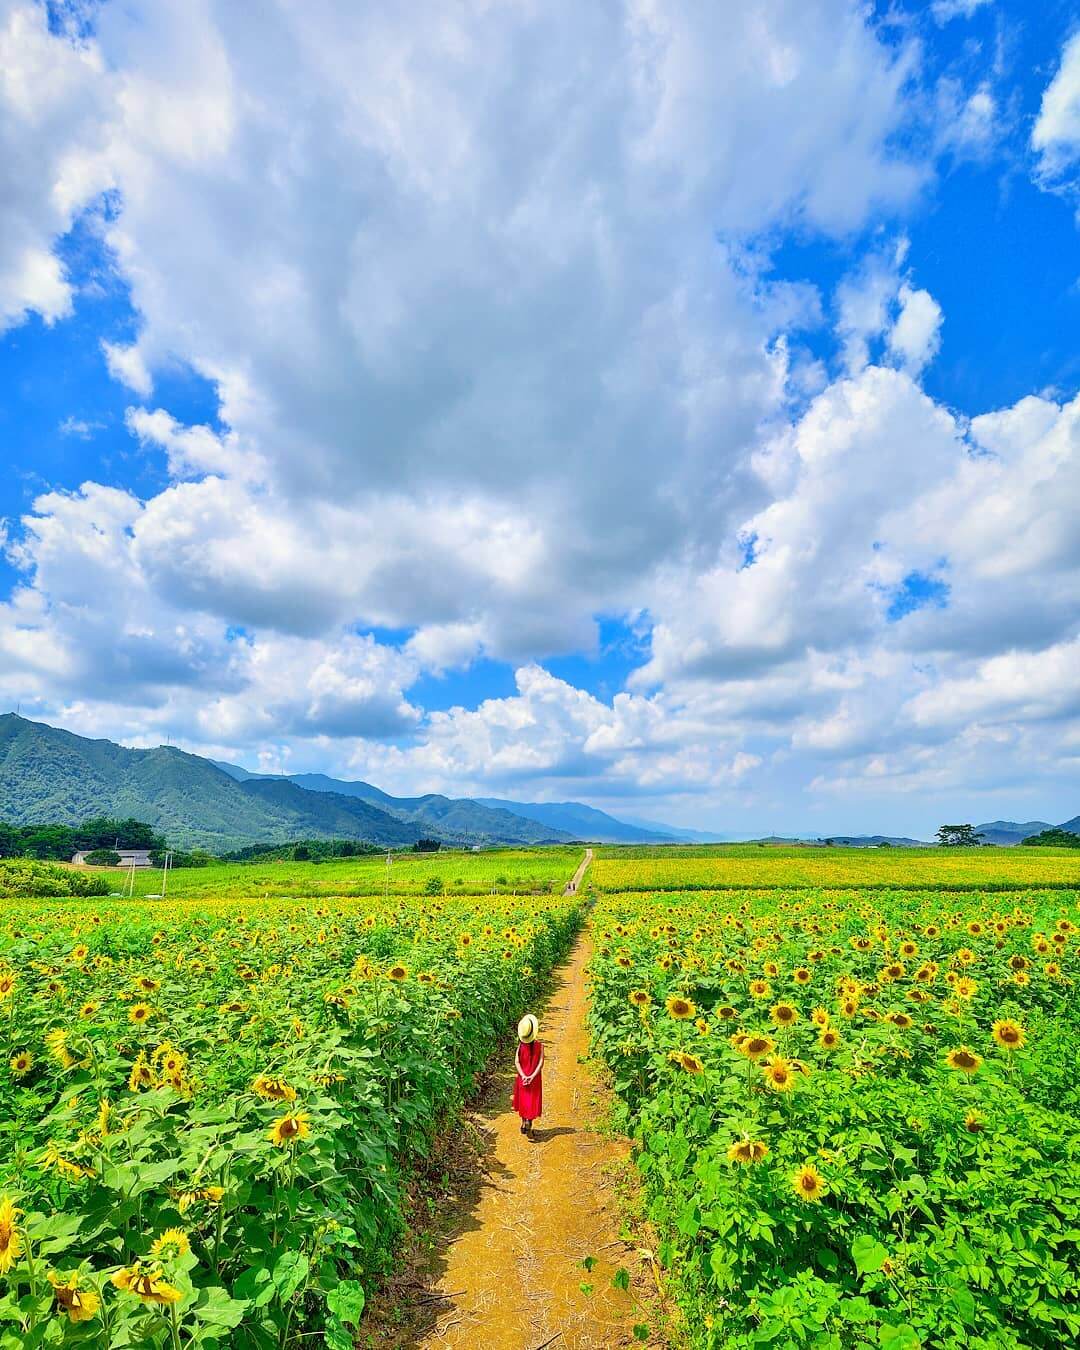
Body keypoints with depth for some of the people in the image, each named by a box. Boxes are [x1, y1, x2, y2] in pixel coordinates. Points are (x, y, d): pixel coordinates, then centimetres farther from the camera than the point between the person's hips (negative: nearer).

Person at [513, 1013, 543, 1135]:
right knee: (533, 1101, 7)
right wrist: (532, 1076, -14)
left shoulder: (520, 1045, -11)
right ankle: (529, 1123, -10)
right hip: (535, 1079, -2)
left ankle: (524, 1123, 27)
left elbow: (517, 1062, -12)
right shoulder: (539, 1045, -13)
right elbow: (541, 1062, -15)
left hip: (522, 1078, 2)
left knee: (523, 1100, 18)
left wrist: (523, 1076, -12)